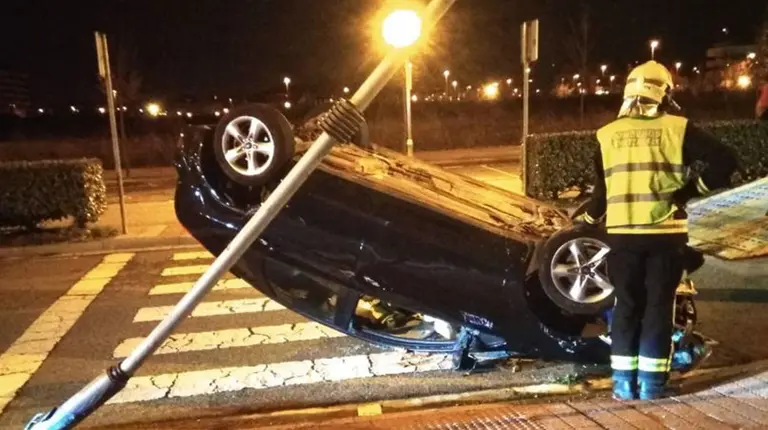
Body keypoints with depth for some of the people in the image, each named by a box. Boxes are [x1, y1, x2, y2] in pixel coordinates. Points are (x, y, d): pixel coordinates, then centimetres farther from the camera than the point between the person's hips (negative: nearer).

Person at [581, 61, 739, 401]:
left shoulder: (607, 134, 3)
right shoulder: (678, 128, -1)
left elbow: (602, 188, 7)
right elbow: (725, 161, -7)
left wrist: (588, 222, 21)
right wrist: (692, 189, 4)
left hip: (622, 233, 2)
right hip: (666, 232, -1)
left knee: (626, 305, 11)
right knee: (659, 305, 8)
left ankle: (623, 382, 14)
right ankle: (651, 383, 13)